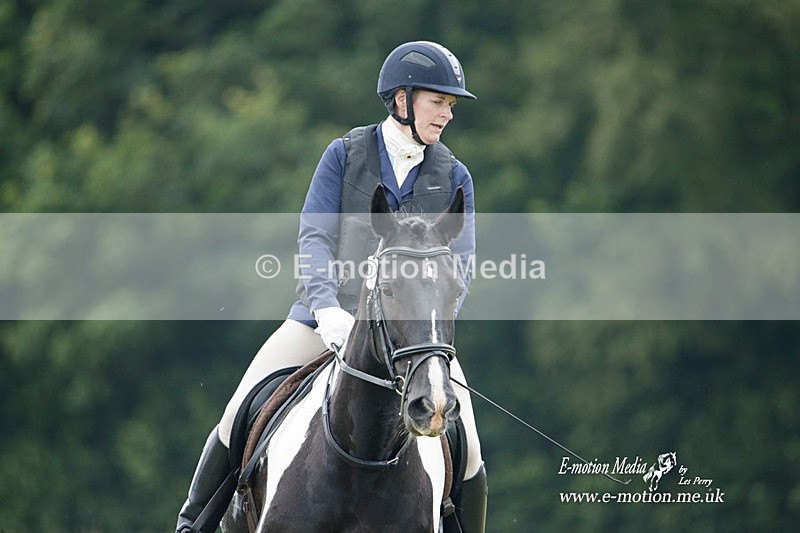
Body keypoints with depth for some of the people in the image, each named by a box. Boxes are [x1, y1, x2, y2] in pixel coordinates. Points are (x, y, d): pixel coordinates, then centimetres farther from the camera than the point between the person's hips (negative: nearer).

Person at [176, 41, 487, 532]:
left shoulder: (453, 177, 5)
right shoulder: (345, 155, 0)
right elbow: (315, 238, -8)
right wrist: (327, 309, -25)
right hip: (330, 316, -1)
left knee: (467, 454, -12)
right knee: (238, 418, -8)